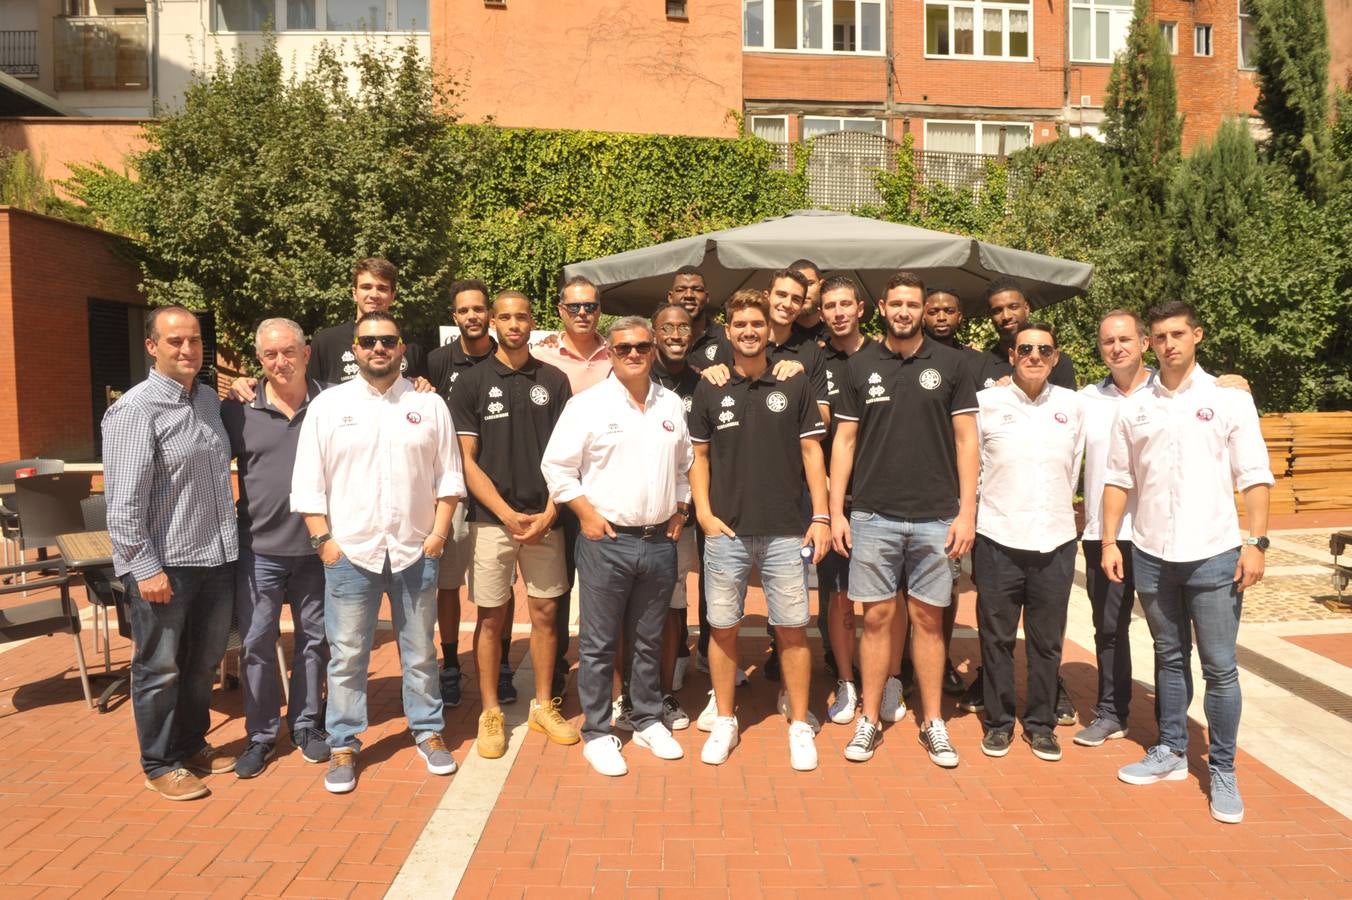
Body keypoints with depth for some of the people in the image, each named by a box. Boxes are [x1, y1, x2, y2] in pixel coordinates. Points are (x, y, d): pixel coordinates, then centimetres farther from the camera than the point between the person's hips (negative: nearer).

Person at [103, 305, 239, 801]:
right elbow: (123, 500, -17)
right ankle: (160, 765, 23)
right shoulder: (135, 409, -13)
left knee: (204, 662, 18)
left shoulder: (208, 398, 9)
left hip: (216, 557, 7)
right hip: (164, 563, -7)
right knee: (160, 668, 7)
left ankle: (192, 743, 36)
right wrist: (144, 567, -19)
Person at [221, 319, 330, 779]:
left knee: (314, 639, 12)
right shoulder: (239, 410, -1)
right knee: (256, 643, 6)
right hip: (259, 549, 0)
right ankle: (261, 734, 22)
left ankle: (307, 724, 29)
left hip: (316, 548, 0)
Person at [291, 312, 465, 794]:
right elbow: (308, 483, 1)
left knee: (421, 651, 12)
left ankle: (428, 731, 28)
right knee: (346, 656, 7)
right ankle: (343, 745, 22)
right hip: (348, 552, -1)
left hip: (415, 552, 1)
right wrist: (324, 541, -6)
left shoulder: (429, 405, 4)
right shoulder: (327, 405, 2)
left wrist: (438, 534, -4)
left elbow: (448, 476, 5)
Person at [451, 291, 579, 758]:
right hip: (491, 519, -1)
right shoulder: (472, 382, 1)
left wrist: (549, 512, -7)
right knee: (491, 616, 5)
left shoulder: (554, 381, 5)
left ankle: (544, 705, 23)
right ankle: (490, 713, 18)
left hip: (543, 519, 2)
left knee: (544, 612, 8)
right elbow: (467, 460, -2)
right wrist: (508, 514, -11)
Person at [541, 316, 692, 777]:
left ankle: (648, 722, 31)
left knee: (648, 641, 16)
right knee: (599, 644, 4)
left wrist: (679, 510, 11)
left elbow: (684, 465, 20)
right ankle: (596, 733, 17)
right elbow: (557, 466, -5)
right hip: (606, 540, -4)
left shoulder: (672, 405, 9)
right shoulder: (588, 405, -5)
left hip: (660, 541, 4)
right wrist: (586, 513, -10)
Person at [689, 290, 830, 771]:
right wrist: (704, 513, -3)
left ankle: (799, 725, 19)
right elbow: (699, 456, 9)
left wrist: (821, 517, -2)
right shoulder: (709, 390, 5)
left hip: (786, 532, 0)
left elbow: (811, 452, 4)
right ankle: (725, 721, 24)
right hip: (726, 532, 1)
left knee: (792, 628, 5)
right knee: (723, 628, 7)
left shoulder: (795, 385, 4)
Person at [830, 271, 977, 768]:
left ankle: (933, 722, 20)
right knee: (877, 617, 6)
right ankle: (869, 721, 17)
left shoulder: (950, 364, 4)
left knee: (929, 619, 7)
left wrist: (966, 512, -4)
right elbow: (844, 440, 6)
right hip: (873, 516, 0)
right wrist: (835, 511, 0)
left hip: (935, 517, 0)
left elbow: (966, 439, 3)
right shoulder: (860, 365, 6)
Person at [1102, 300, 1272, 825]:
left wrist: (1256, 541, -10)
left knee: (1220, 667, 3)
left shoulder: (1229, 399, 0)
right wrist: (1109, 541, 3)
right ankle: (1171, 752, 26)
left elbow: (1255, 477, -2)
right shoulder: (1134, 408, 6)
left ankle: (1222, 771, 16)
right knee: (1169, 659, 14)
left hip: (1214, 555, -2)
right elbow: (1119, 479, 8)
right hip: (1152, 555, 3)